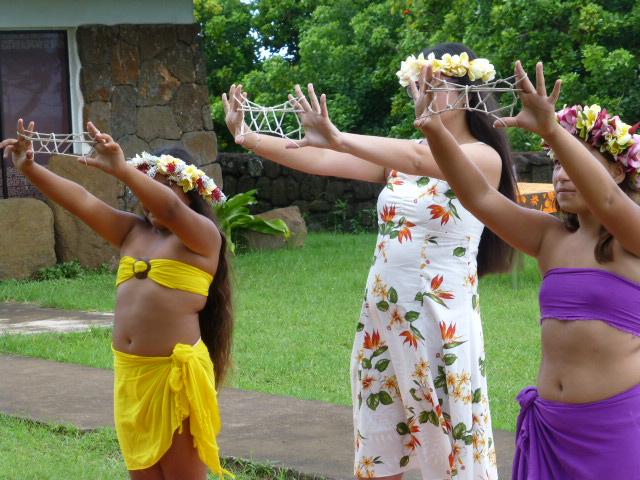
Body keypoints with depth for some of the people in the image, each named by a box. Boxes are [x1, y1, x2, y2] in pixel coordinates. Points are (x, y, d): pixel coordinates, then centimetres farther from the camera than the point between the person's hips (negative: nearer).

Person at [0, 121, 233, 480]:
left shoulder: (203, 236, -5)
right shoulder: (133, 231, 14)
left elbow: (170, 209, -26)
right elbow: (81, 200, 5)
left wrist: (121, 169, -39)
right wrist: (30, 169, -8)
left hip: (176, 371, -7)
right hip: (131, 372, 7)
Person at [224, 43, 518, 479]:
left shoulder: (484, 159, -8)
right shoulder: (400, 155, 10)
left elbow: (420, 159, -27)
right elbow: (323, 163, 1)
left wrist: (339, 139, -38)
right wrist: (249, 138, -10)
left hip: (440, 320, -6)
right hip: (381, 315, 6)